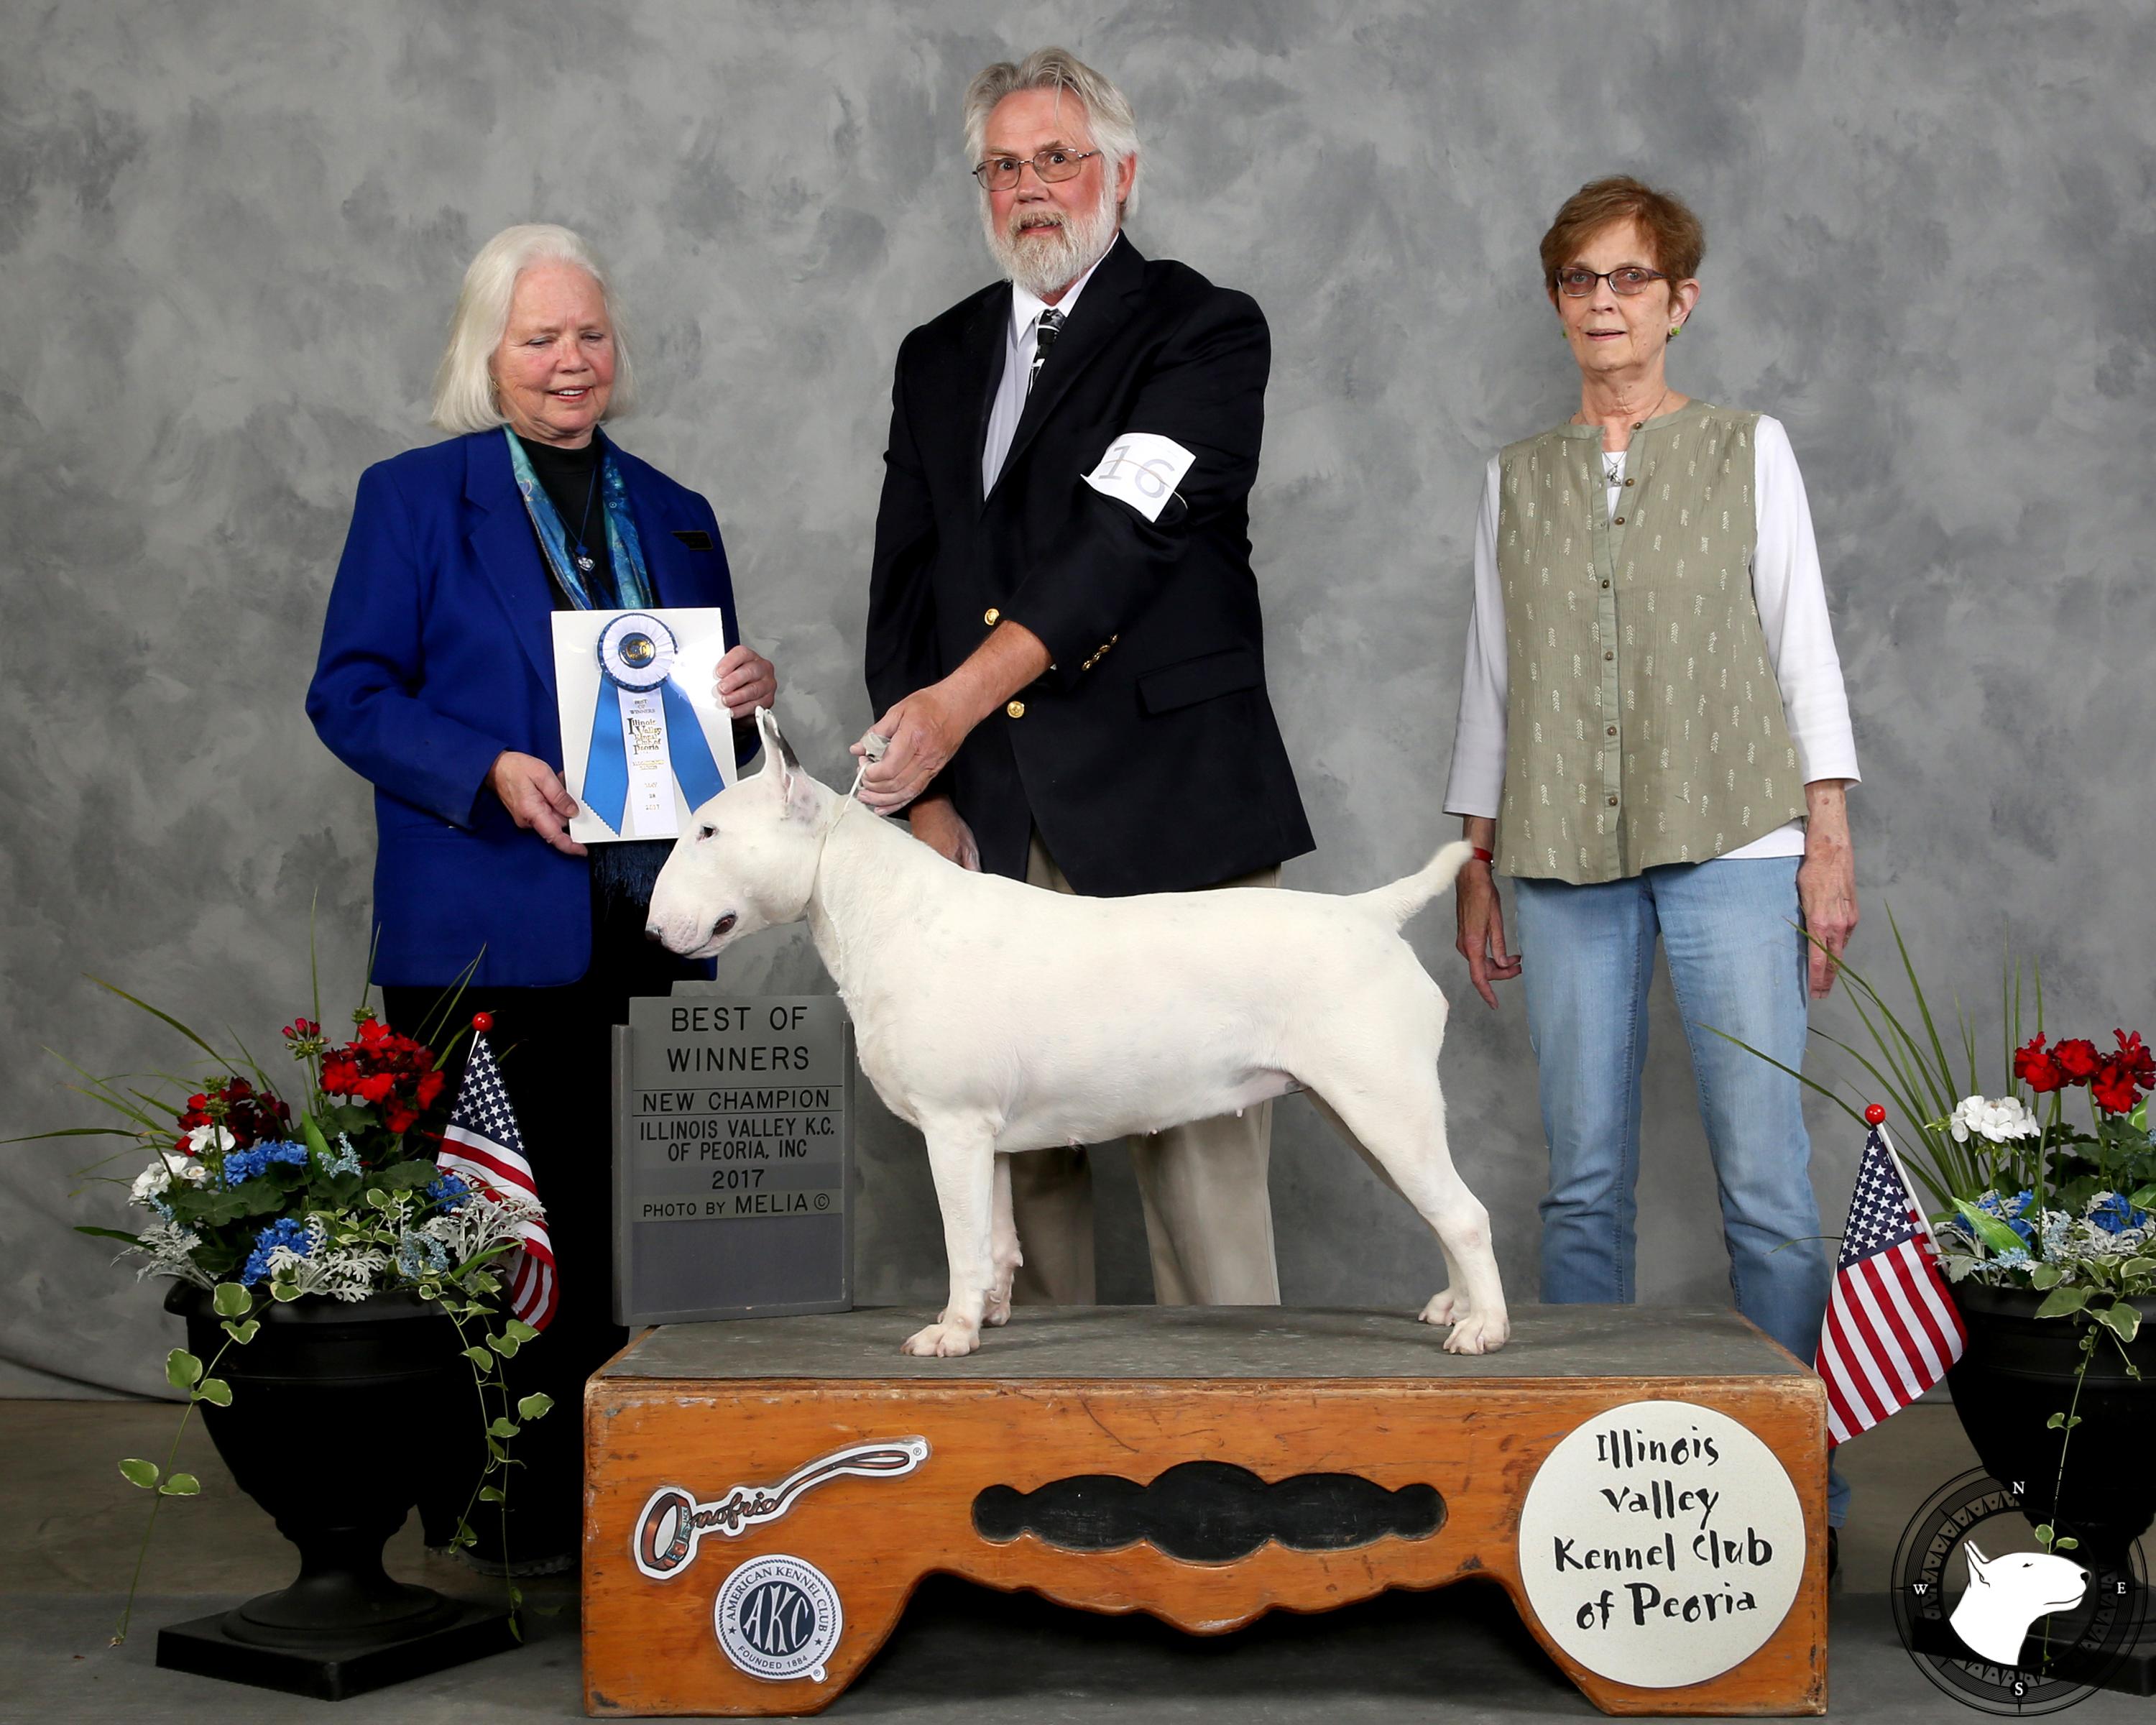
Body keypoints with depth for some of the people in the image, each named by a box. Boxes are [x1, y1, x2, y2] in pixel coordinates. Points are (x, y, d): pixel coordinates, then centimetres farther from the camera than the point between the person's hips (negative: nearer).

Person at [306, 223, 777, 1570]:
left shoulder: (676, 517, 17)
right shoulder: (413, 497, 4)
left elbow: (711, 725, 21)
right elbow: (351, 693, -2)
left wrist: (745, 699, -3)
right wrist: (492, 772, -17)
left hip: (643, 928, 4)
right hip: (484, 933, -4)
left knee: (627, 1214, 6)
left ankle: (603, 1498, 16)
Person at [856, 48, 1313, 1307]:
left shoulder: (1206, 331, 3)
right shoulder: (938, 360, 20)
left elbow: (1125, 533, -13)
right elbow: (903, 585, 16)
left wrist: (963, 696, -23)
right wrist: (931, 797, 2)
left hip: (1167, 815, -4)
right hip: (992, 824, 5)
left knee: (1201, 1149, -6)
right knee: (1011, 1150, 3)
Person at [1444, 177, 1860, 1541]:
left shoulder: (1749, 451, 9)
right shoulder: (1517, 478, 15)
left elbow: (1803, 645, 5)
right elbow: (1493, 674, 16)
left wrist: (1830, 840, -3)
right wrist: (1477, 864, 12)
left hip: (1730, 840, -2)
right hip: (1566, 856, 2)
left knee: (1767, 1176, -7)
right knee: (1587, 1179, 2)